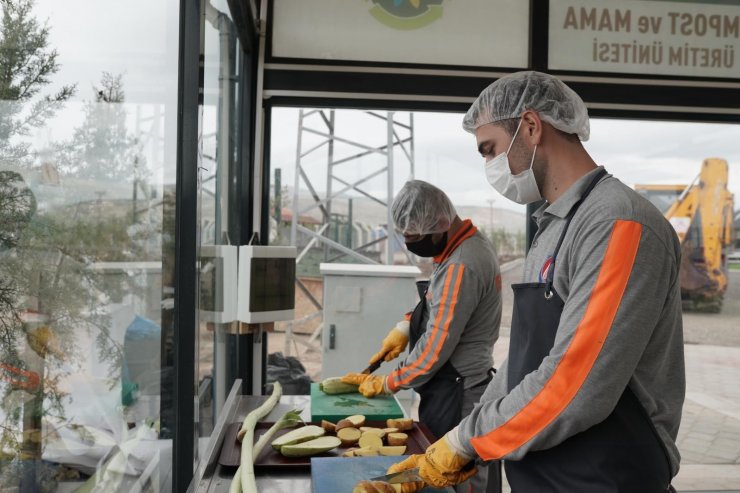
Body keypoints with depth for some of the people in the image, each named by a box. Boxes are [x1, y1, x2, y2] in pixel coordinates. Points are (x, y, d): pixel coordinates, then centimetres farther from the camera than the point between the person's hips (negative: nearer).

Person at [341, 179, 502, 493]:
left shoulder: (461, 266, -24)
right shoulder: (467, 244, 7)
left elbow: (436, 346, -22)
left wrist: (388, 384, -9)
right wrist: (406, 326, 9)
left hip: (455, 394, -10)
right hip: (452, 386, 10)